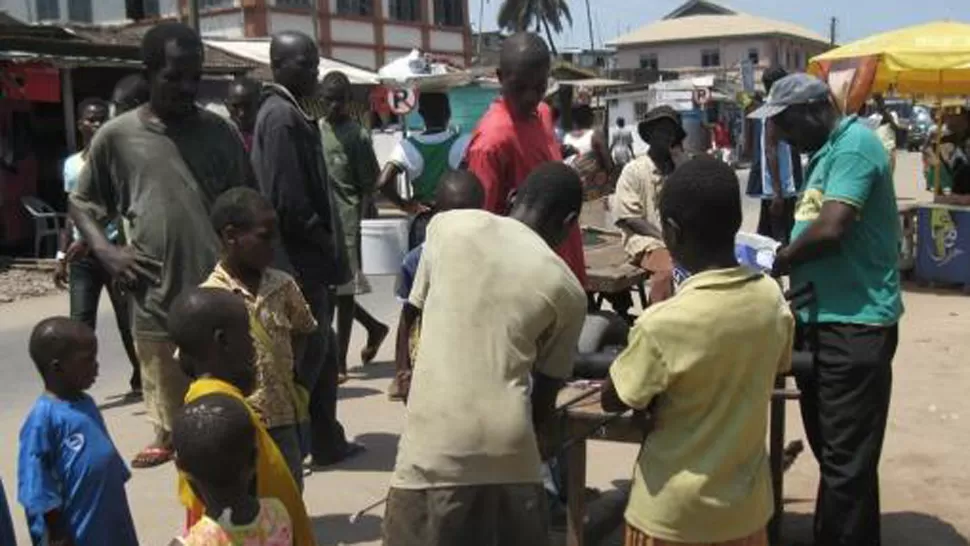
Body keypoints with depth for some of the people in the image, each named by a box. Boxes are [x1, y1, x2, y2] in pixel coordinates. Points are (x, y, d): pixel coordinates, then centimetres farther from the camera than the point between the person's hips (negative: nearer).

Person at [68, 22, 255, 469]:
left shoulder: (219, 132, 4)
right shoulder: (116, 137, 1)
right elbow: (81, 202, 12)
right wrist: (105, 251, -4)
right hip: (157, 306, 0)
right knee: (176, 424, 11)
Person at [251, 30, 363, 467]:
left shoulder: (288, 113, 15)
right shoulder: (281, 116, -16)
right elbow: (289, 200, -22)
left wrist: (326, 247, 13)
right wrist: (326, 245, -11)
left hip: (306, 257, 10)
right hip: (299, 259, -10)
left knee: (320, 351, 15)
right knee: (305, 355, -2)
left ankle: (327, 442, 24)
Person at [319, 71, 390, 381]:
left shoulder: (358, 136, -4)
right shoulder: (314, 130, 11)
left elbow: (368, 186, -4)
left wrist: (358, 223, -11)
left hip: (346, 221, -6)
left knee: (343, 291, -1)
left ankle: (340, 362, 7)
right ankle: (374, 327, 31)